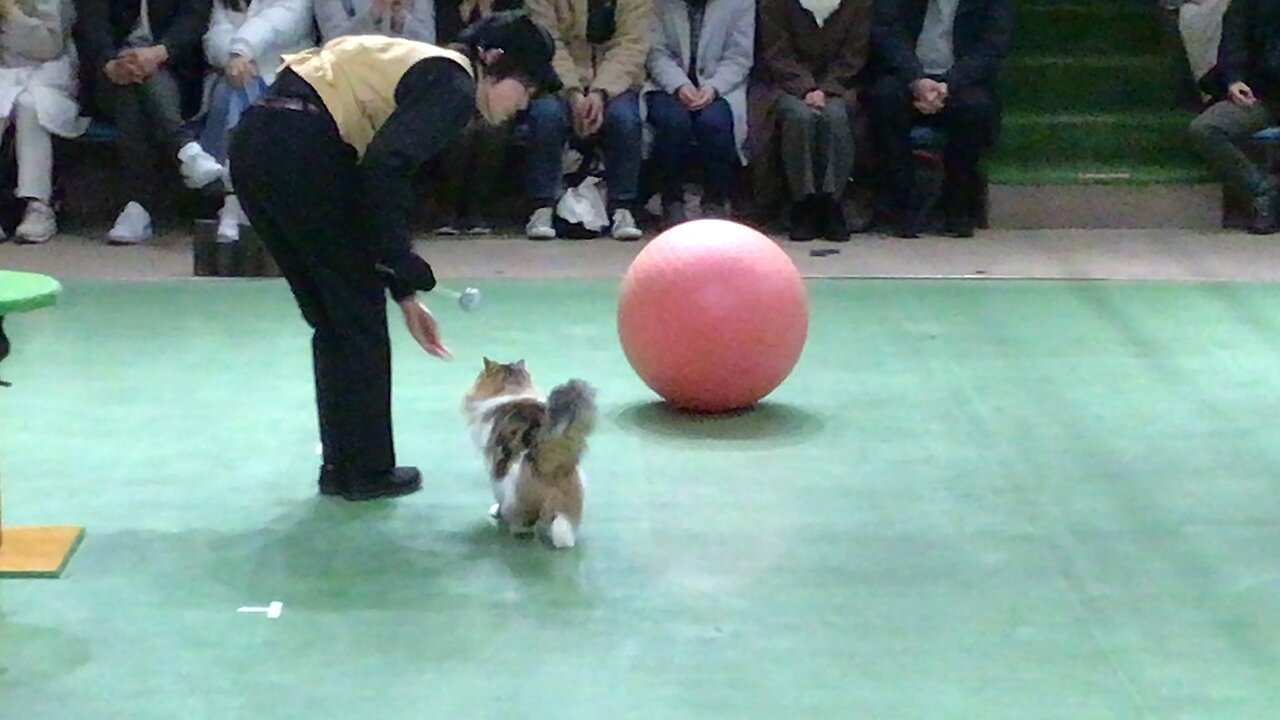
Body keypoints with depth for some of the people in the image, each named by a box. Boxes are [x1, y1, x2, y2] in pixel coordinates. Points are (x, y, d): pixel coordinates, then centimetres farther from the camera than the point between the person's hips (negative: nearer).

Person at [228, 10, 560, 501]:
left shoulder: (424, 68, 25)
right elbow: (386, 166, -18)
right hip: (302, 152, -9)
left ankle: (341, 466, 24)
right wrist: (404, 270, -8)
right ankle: (369, 471, 15)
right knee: (359, 316, 6)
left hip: (254, 143, 9)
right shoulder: (454, 85, -3)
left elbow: (386, 165, 27)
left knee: (332, 318, 18)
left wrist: (405, 293, 27)